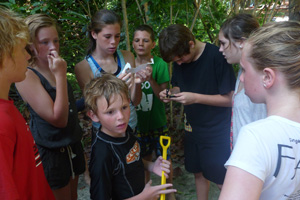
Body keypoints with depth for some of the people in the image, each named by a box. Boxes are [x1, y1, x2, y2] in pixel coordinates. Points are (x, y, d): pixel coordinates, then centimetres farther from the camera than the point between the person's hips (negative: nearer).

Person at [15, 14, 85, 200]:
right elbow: (58, 119, -26)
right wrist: (61, 75, -26)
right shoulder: (27, 76, -20)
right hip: (51, 152, -7)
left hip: (72, 145, 7)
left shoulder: (55, 68, 3)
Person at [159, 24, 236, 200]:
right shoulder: (179, 61, -1)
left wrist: (196, 98, -26)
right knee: (198, 172, 19)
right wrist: (171, 93, -10)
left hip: (217, 131, -6)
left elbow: (230, 98, -18)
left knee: (221, 180, 5)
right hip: (192, 128, 6)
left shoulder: (216, 57, -20)